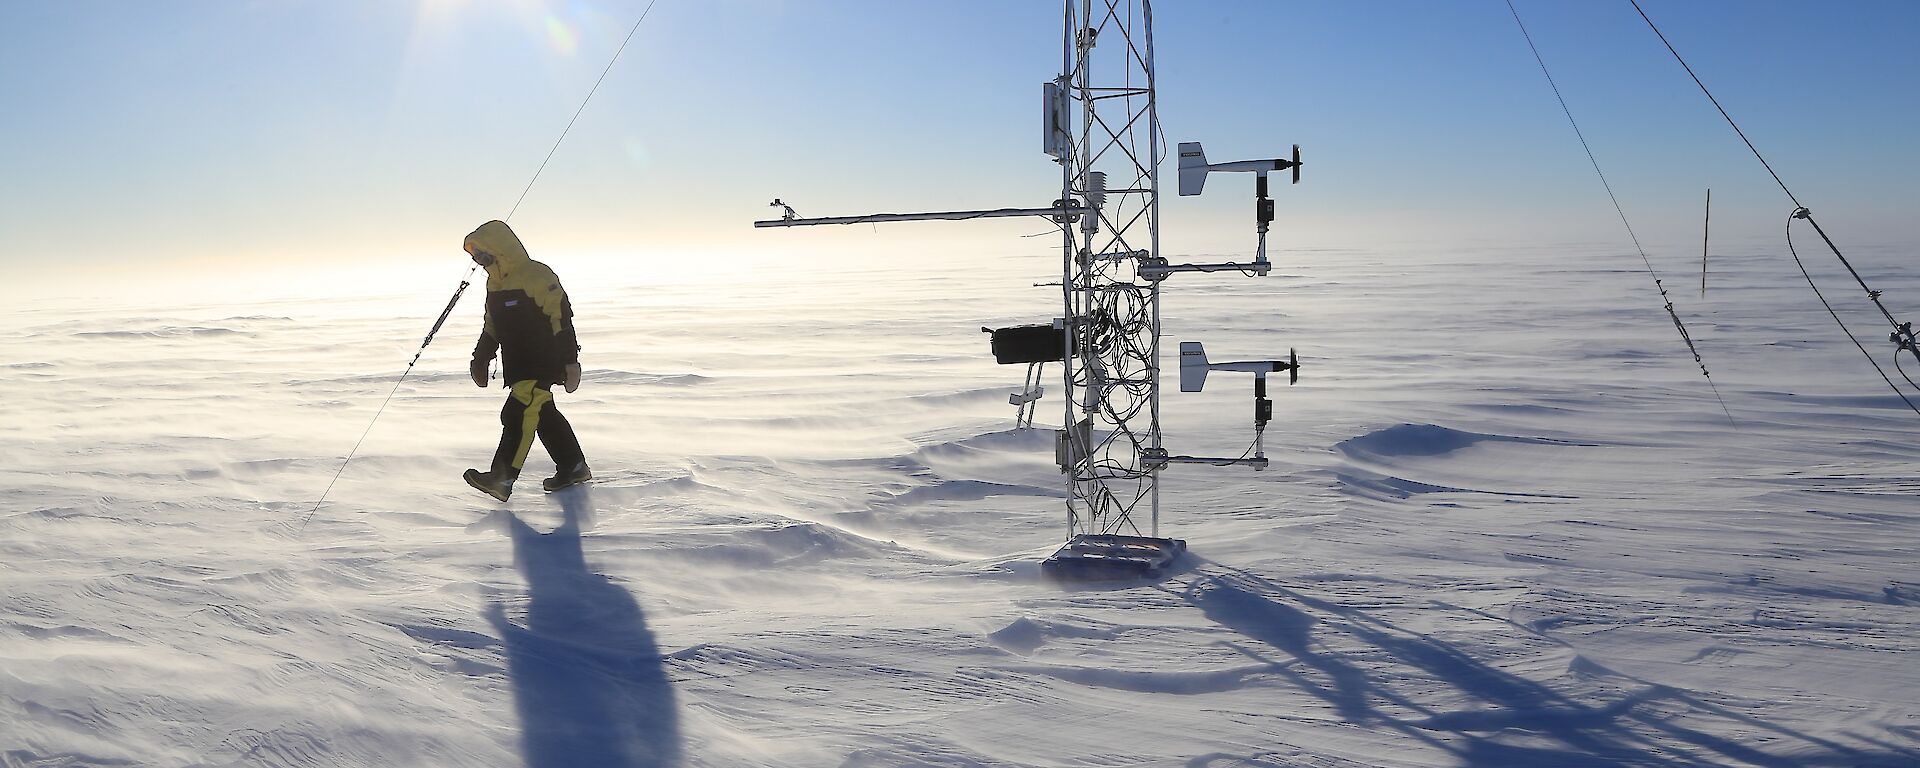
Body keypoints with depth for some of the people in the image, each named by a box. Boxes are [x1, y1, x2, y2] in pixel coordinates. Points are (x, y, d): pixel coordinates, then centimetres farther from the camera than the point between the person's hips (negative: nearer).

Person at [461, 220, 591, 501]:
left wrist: (570, 361, -17)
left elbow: (561, 319, -16)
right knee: (543, 415, 12)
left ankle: (502, 478, -20)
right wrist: (480, 359, 23)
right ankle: (573, 467, 23)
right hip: (517, 366, 9)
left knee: (519, 412, -16)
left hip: (542, 364, -9)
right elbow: (491, 327, 23)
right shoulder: (495, 283, 13)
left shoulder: (538, 277, -14)